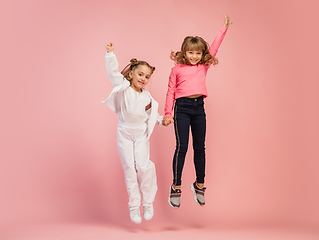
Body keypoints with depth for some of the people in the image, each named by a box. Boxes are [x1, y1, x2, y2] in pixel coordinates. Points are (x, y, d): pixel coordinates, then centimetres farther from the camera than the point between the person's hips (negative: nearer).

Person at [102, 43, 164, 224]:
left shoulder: (147, 96, 5)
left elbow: (151, 114, 17)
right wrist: (111, 54, -30)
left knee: (143, 166, -13)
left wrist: (162, 120, 1)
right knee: (130, 168, -1)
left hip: (142, 134, 2)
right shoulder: (123, 88, -6)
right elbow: (113, 72, -20)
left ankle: (148, 202, 5)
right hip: (125, 134, -2)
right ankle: (134, 206, 9)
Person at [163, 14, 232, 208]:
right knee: (182, 146, -8)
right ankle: (176, 187, 0)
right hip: (182, 107, -3)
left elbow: (214, 48, 10)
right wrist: (168, 114, 1)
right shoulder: (177, 69, 5)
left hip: (199, 107, 3)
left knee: (200, 147, 8)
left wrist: (225, 27, 6)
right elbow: (171, 92, 5)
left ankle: (200, 185, 20)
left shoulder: (204, 66, 12)